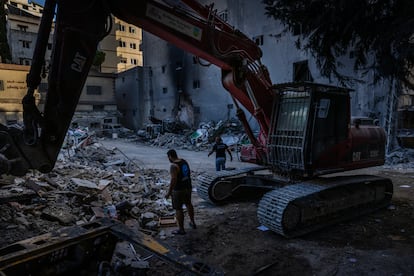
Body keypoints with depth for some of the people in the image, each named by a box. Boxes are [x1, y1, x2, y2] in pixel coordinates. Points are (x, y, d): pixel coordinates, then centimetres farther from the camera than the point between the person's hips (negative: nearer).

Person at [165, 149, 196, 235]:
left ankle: (181, 229, 18)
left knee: (178, 209, 6)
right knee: (188, 204, 26)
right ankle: (192, 223, 39)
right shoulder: (184, 161, 3)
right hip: (187, 187, 8)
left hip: (178, 190, -8)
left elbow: (173, 180, -27)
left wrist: (169, 192, -20)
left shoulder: (174, 166, -23)